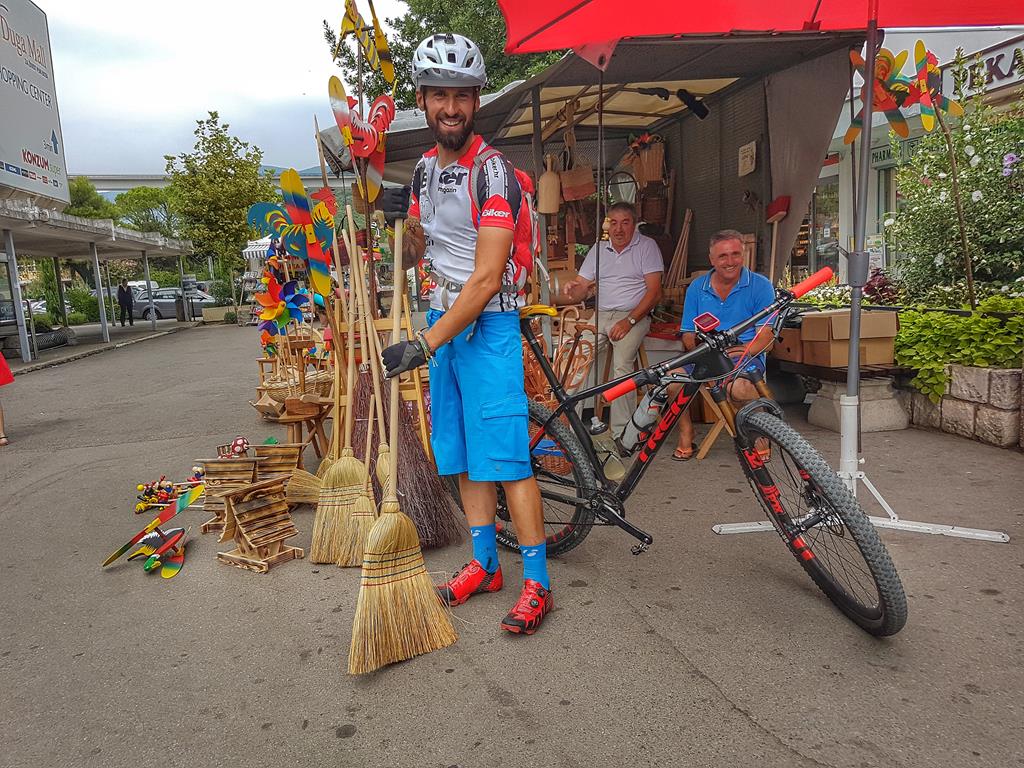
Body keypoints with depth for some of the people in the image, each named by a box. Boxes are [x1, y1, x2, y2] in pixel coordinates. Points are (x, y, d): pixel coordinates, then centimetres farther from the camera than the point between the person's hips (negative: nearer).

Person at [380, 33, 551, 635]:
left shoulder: (493, 171, -14)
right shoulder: (425, 168, 11)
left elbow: (486, 278, -21)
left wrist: (425, 344, -22)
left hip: (487, 327, -7)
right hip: (441, 321, 8)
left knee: (504, 457, -8)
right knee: (463, 456, 11)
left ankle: (537, 582, 3)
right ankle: (485, 565, 23)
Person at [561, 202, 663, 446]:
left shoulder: (647, 246, 4)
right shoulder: (598, 249, 17)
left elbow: (654, 291, -5)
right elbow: (582, 289, 13)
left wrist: (629, 321, -16)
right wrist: (572, 290, -13)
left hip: (633, 316, -4)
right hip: (600, 315, 4)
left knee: (622, 364, -29)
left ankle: (622, 432, -26)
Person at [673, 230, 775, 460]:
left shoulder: (760, 286, 2)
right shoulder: (697, 287, 11)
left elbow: (765, 336, -5)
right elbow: (688, 334, 11)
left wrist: (740, 350, -23)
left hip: (746, 357, -3)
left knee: (738, 386, -37)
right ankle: (685, 438, -6)